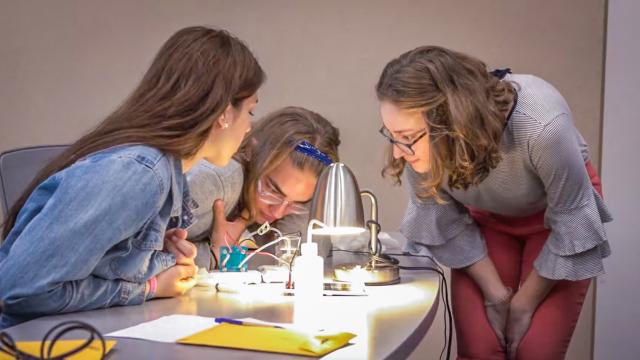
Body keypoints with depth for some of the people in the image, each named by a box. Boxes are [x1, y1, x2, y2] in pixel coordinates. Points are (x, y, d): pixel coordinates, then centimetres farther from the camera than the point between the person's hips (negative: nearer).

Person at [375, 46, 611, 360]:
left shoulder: (540, 126, -39)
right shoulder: (420, 137, -30)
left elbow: (570, 218, -22)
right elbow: (443, 218, -11)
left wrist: (524, 304, -13)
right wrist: (495, 294, -11)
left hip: (557, 214, -2)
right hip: (486, 218, 3)